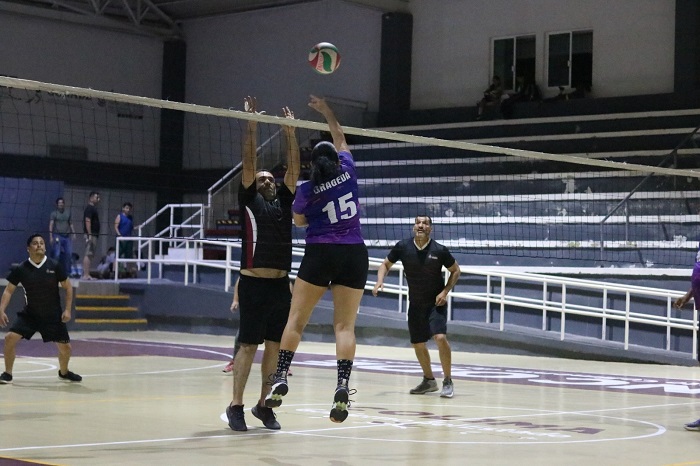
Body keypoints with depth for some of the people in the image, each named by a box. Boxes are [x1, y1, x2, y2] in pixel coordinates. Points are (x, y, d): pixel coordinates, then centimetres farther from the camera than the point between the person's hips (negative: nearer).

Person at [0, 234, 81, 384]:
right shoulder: (21, 269, -9)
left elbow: (68, 287, -1)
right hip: (29, 314, 0)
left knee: (65, 347, 2)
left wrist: (67, 310, -8)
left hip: (53, 316, 0)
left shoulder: (54, 266, -10)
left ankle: (64, 372, 34)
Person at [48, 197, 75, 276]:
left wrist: (74, 233, 7)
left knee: (69, 253, -1)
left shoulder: (68, 213, 15)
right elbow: (51, 225, -4)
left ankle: (67, 272, 6)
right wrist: (51, 237, -14)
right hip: (57, 236, -4)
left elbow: (71, 224, 19)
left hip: (67, 236, 4)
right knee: (57, 254, -9)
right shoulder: (54, 214, 2)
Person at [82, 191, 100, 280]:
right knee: (88, 254, -12)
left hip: (93, 234, 10)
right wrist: (90, 234, -24)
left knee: (89, 255, 10)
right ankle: (86, 275, -15)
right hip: (91, 234, -10)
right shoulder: (89, 208, -11)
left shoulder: (93, 208, 20)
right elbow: (87, 221, -19)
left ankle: (85, 274, 13)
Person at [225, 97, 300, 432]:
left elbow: (293, 167, 13)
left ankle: (264, 405, 17)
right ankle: (236, 406, 3)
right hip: (254, 283, -5)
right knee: (248, 346, -3)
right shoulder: (249, 200, 5)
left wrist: (290, 131, 10)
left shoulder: (283, 202, 16)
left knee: (274, 346, 8)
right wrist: (252, 125, -2)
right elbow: (248, 163, -1)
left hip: (280, 284, 5)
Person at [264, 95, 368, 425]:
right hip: (354, 255, 2)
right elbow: (340, 140, 24)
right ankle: (342, 385, -16)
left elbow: (299, 221, 17)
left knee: (296, 319, 3)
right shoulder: (348, 171, 3)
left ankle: (280, 378, -7)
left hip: (320, 254, -2)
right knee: (345, 325, -1)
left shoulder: (307, 190, -2)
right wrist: (326, 111, 35)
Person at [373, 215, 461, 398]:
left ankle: (448, 382, -9)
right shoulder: (403, 247, -9)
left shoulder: (439, 250, -15)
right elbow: (386, 264, 6)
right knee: (417, 344, 10)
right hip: (415, 304, 4)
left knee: (440, 337, -22)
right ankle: (429, 380, 32)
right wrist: (380, 280, -13)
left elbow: (455, 270, 0)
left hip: (436, 302, -4)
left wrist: (445, 291, -11)